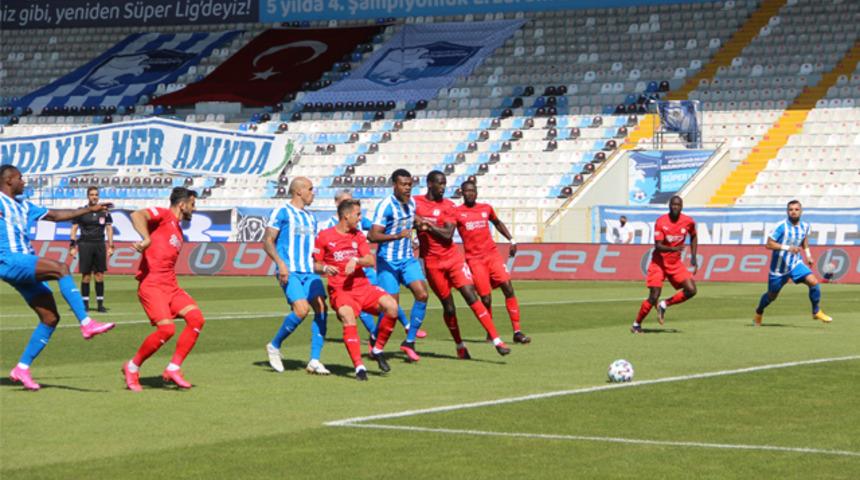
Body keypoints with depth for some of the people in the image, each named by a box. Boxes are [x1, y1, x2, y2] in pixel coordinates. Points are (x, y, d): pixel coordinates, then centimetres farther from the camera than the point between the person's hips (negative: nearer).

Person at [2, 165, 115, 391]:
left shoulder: (24, 206, 24)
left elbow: (56, 215, 31)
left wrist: (90, 209, 31)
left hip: (26, 266, 9)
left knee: (50, 317, 0)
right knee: (60, 268, -27)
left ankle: (22, 367, 7)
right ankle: (86, 324, -33)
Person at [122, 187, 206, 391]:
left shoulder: (178, 230, 23)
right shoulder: (163, 215, -3)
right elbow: (137, 215, -23)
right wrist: (146, 239, -36)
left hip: (170, 285, 8)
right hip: (151, 284, -8)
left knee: (196, 318, -9)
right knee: (167, 328, -21)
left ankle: (173, 368, -3)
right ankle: (132, 367, 0)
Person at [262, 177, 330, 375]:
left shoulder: (310, 217, 21)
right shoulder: (282, 212, -1)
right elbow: (267, 241, -6)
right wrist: (280, 263, -18)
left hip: (309, 271, 7)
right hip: (290, 271, -7)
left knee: (321, 309, -9)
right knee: (302, 309, -21)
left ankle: (314, 361, -5)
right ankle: (274, 346, 1)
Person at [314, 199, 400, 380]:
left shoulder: (358, 236, 15)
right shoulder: (324, 236, 2)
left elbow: (371, 261, 5)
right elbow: (315, 264, 6)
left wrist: (356, 260, -15)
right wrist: (325, 268, -16)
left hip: (363, 286, 4)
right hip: (340, 290, -4)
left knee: (391, 305, -19)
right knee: (348, 317, -34)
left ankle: (378, 350, 0)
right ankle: (359, 367, -32)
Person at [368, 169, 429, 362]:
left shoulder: (411, 203, 6)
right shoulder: (385, 206, -17)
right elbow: (373, 236, -25)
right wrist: (397, 236, -34)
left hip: (408, 259, 6)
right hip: (388, 261, -6)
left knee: (422, 294, -11)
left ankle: (409, 341, -1)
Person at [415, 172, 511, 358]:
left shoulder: (448, 206, 1)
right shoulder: (415, 202, 1)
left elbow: (448, 235, -10)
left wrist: (427, 225, -16)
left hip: (453, 258, 0)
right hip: (432, 263, 0)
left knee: (471, 296, -11)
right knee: (448, 306, 3)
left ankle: (496, 341, -15)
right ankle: (460, 346, 22)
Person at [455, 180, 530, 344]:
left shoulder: (486, 208, 12)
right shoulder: (456, 213, 0)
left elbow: (497, 223, 30)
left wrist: (511, 240, 22)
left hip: (493, 254, 3)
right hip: (474, 259, -3)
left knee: (508, 288, -11)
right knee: (486, 299, -8)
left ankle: (517, 331, -9)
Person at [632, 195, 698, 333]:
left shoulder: (688, 222, -4)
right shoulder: (661, 222, -15)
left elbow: (693, 237, 17)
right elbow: (658, 246, -22)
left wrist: (693, 257, 12)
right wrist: (673, 249, -39)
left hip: (676, 263, 4)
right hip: (659, 262, -4)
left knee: (691, 290, -12)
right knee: (653, 297, -11)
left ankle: (664, 305, 8)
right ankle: (636, 324, 7)